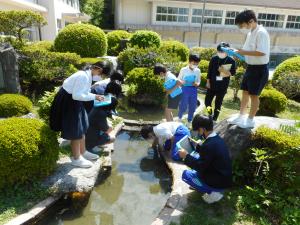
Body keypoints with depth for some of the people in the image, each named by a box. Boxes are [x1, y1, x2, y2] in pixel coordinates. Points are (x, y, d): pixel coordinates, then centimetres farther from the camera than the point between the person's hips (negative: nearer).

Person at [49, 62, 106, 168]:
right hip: (68, 102, -10)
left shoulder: (88, 76, 4)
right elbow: (76, 95, -30)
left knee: (81, 127, 18)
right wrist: (94, 97, -26)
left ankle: (82, 152, 33)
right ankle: (76, 158, 15)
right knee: (75, 131, -1)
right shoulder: (83, 76, -26)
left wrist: (95, 96, -1)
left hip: (73, 102, 10)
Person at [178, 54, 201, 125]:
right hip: (185, 89, -3)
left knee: (193, 107, 8)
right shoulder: (183, 70, -8)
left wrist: (197, 84, -12)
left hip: (194, 90, 3)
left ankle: (189, 121, 27)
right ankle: (180, 117, 32)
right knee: (183, 106, 1)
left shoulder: (198, 71, 2)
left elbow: (198, 81, 11)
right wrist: (182, 82, -22)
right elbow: (178, 80, 0)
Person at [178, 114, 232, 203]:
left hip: (220, 182, -9)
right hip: (224, 177, 9)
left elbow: (200, 167, -20)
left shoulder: (209, 145, -29)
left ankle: (213, 192, -1)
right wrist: (197, 145, 15)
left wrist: (186, 156, -12)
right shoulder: (217, 139, -1)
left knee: (186, 174, -4)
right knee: (196, 158, 17)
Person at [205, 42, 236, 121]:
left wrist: (225, 71, -22)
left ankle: (214, 118, 20)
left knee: (218, 103, 8)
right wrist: (208, 81, 1)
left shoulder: (231, 61, -6)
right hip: (212, 84, 2)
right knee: (207, 100, 4)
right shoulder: (214, 59, -2)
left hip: (223, 86, -2)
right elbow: (209, 71, 3)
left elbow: (233, 72, -4)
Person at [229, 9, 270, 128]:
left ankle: (250, 120, 16)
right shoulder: (250, 33, 9)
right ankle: (241, 116, 26)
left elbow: (261, 52, -28)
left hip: (259, 69, -9)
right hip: (250, 67, 9)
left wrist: (244, 52, -21)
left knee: (254, 95, 2)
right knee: (245, 92, 14)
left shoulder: (261, 33, -19)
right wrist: (238, 52, -1)